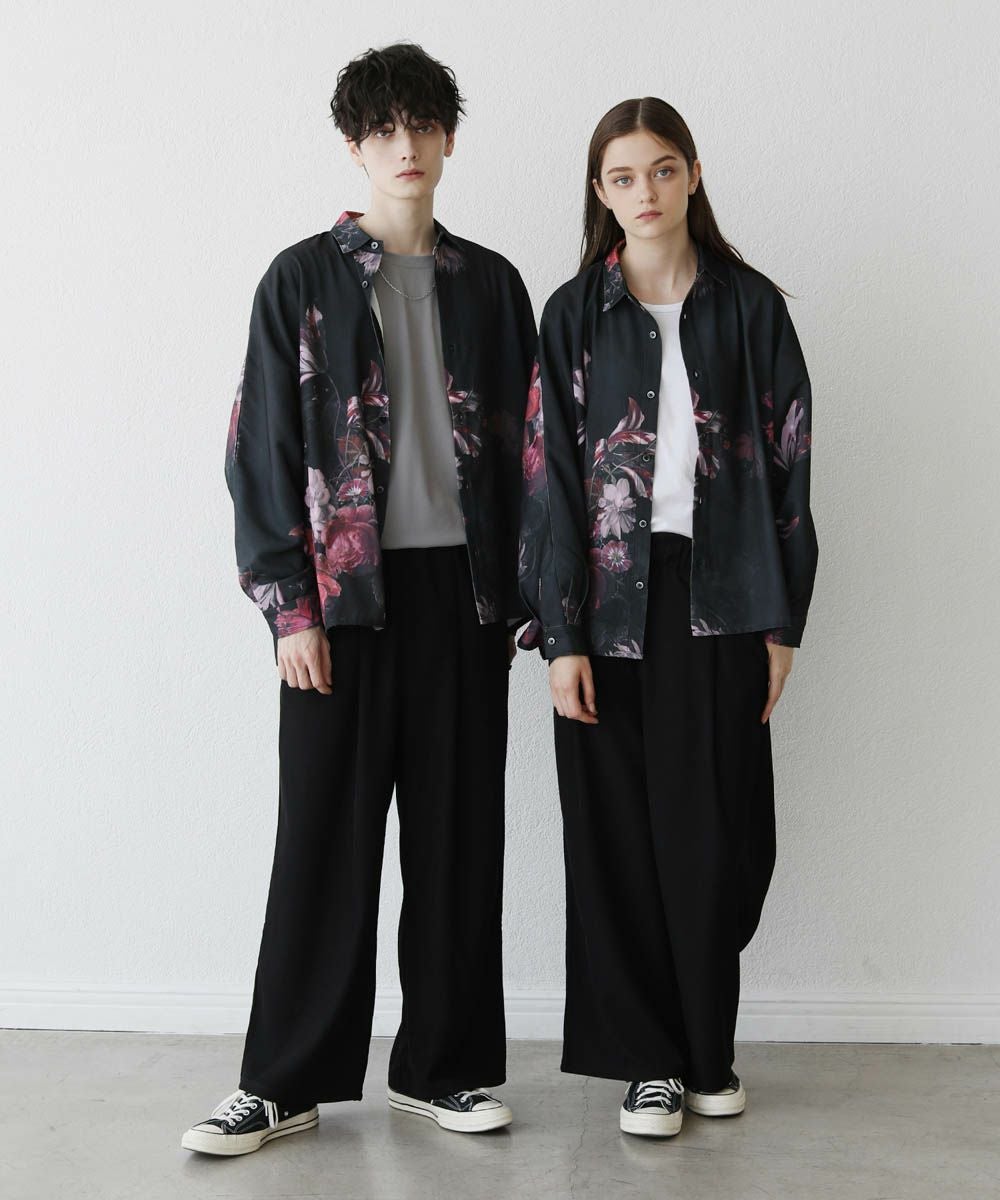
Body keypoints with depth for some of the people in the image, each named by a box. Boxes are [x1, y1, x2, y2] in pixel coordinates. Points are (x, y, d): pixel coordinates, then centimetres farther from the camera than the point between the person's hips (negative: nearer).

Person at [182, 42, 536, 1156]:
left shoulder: (490, 283, 12)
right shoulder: (303, 280, 3)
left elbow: (522, 444, 12)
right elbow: (262, 450, -1)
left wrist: (522, 594, 5)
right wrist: (290, 607, -8)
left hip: (462, 587, 3)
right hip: (344, 594, -2)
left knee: (458, 834, 7)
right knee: (324, 835, 1)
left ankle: (442, 1066, 20)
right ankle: (286, 1078, 14)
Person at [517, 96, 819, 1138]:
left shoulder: (750, 305, 6)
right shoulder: (575, 314, 4)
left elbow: (788, 463, 6)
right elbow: (549, 472, 0)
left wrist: (783, 621, 0)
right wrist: (562, 636, -6)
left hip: (719, 598, 0)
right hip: (611, 599, 0)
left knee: (714, 833, 2)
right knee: (619, 833, 3)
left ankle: (708, 1050, 20)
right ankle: (649, 1060, 16)